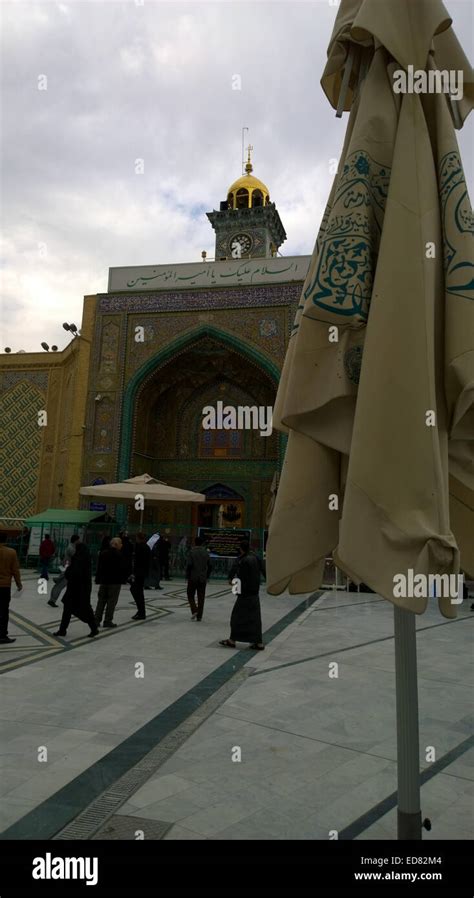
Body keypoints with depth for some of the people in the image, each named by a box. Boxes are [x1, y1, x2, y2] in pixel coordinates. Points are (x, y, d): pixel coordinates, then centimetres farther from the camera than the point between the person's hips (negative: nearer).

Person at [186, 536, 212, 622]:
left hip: (193, 578, -3)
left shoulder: (192, 552, -8)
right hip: (203, 578, 3)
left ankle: (194, 610, -6)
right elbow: (210, 566, 5)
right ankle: (199, 616, 8)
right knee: (201, 597, 7)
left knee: (190, 595, 11)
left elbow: (189, 565, -14)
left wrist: (187, 576, -3)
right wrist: (207, 576, 15)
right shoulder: (206, 552, 5)